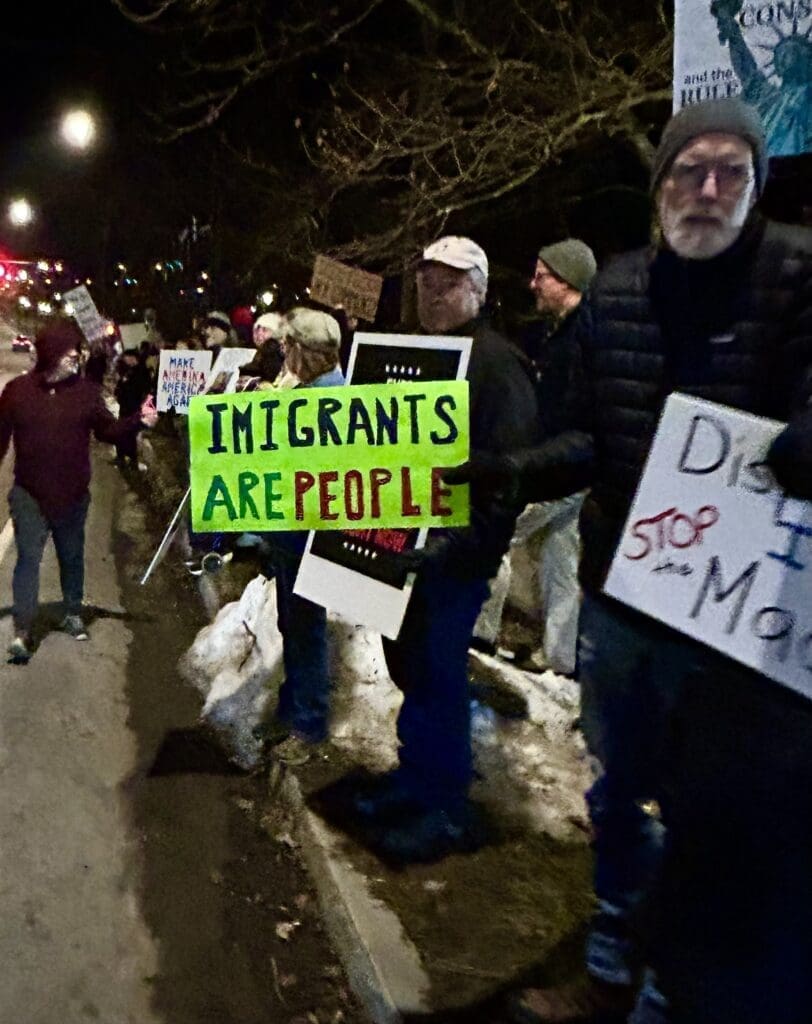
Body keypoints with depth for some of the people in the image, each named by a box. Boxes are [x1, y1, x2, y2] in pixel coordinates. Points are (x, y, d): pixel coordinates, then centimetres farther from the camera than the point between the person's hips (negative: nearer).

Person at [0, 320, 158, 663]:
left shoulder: (86, 390, -1)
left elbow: (108, 430, -2)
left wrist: (138, 420, -19)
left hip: (72, 493, 2)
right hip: (29, 494, -2)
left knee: (72, 557, 16)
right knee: (28, 558, -6)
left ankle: (73, 614, 35)